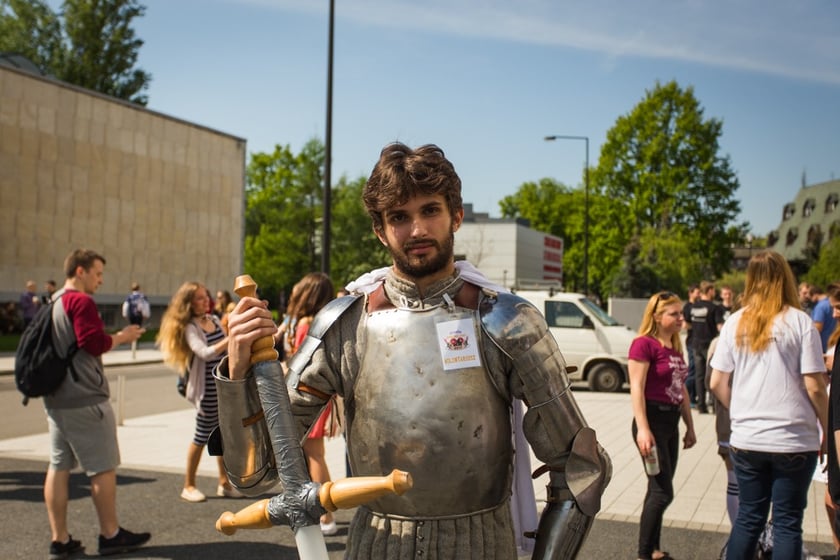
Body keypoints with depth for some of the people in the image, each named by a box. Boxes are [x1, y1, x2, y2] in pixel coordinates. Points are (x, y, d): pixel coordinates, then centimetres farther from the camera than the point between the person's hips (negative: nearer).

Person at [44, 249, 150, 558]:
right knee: (103, 467, 1)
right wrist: (122, 337, -7)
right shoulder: (81, 301, -13)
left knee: (58, 466, 8)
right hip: (85, 399, -9)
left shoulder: (53, 304, 15)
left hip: (55, 398, 9)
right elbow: (94, 342, -22)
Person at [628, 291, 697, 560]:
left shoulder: (675, 346, 12)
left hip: (671, 421, 8)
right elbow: (636, 389, -18)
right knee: (662, 492, -7)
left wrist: (690, 426, 20)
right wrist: (642, 429, -24)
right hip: (653, 419, -8)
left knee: (659, 490, 14)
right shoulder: (644, 344, -13)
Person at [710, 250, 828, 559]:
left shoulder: (736, 322, 3)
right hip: (794, 440, -3)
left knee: (748, 516, 13)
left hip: (746, 439, 3)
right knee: (787, 522, 7)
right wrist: (828, 431, 4)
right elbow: (814, 386, -8)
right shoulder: (799, 321, -7)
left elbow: (717, 383, 3)